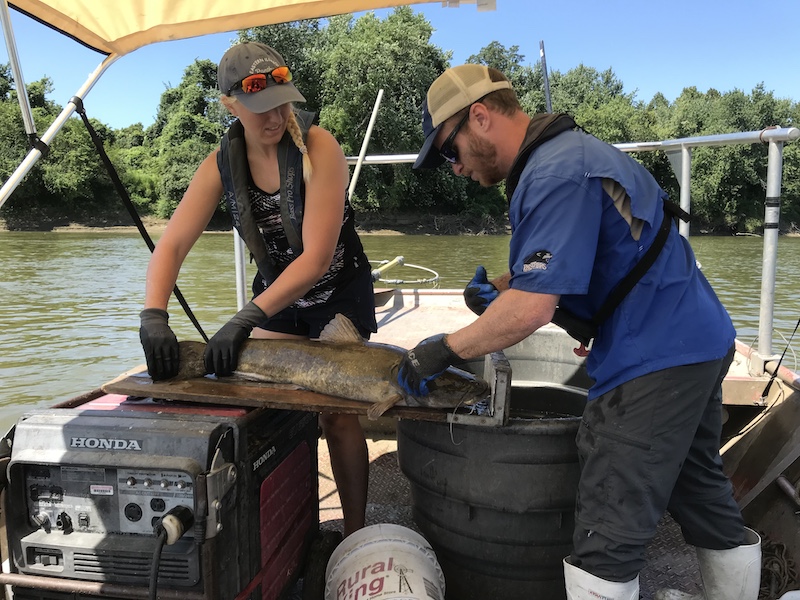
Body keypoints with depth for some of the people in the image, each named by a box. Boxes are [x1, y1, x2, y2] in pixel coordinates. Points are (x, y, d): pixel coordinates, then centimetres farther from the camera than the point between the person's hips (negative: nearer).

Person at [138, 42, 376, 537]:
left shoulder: (318, 148, -23)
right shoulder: (223, 163, -9)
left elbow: (316, 258, -30)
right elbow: (172, 244, -15)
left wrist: (247, 318, -36)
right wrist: (154, 317, -31)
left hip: (337, 295, -4)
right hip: (275, 293, 5)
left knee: (337, 414, -5)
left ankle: (355, 533, 14)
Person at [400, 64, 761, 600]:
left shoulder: (557, 174, -20)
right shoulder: (570, 151, 14)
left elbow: (532, 309, -27)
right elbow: (580, 267, 20)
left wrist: (447, 348, -14)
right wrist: (505, 288, 3)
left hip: (655, 362, -11)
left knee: (608, 535, -4)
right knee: (702, 492, 26)